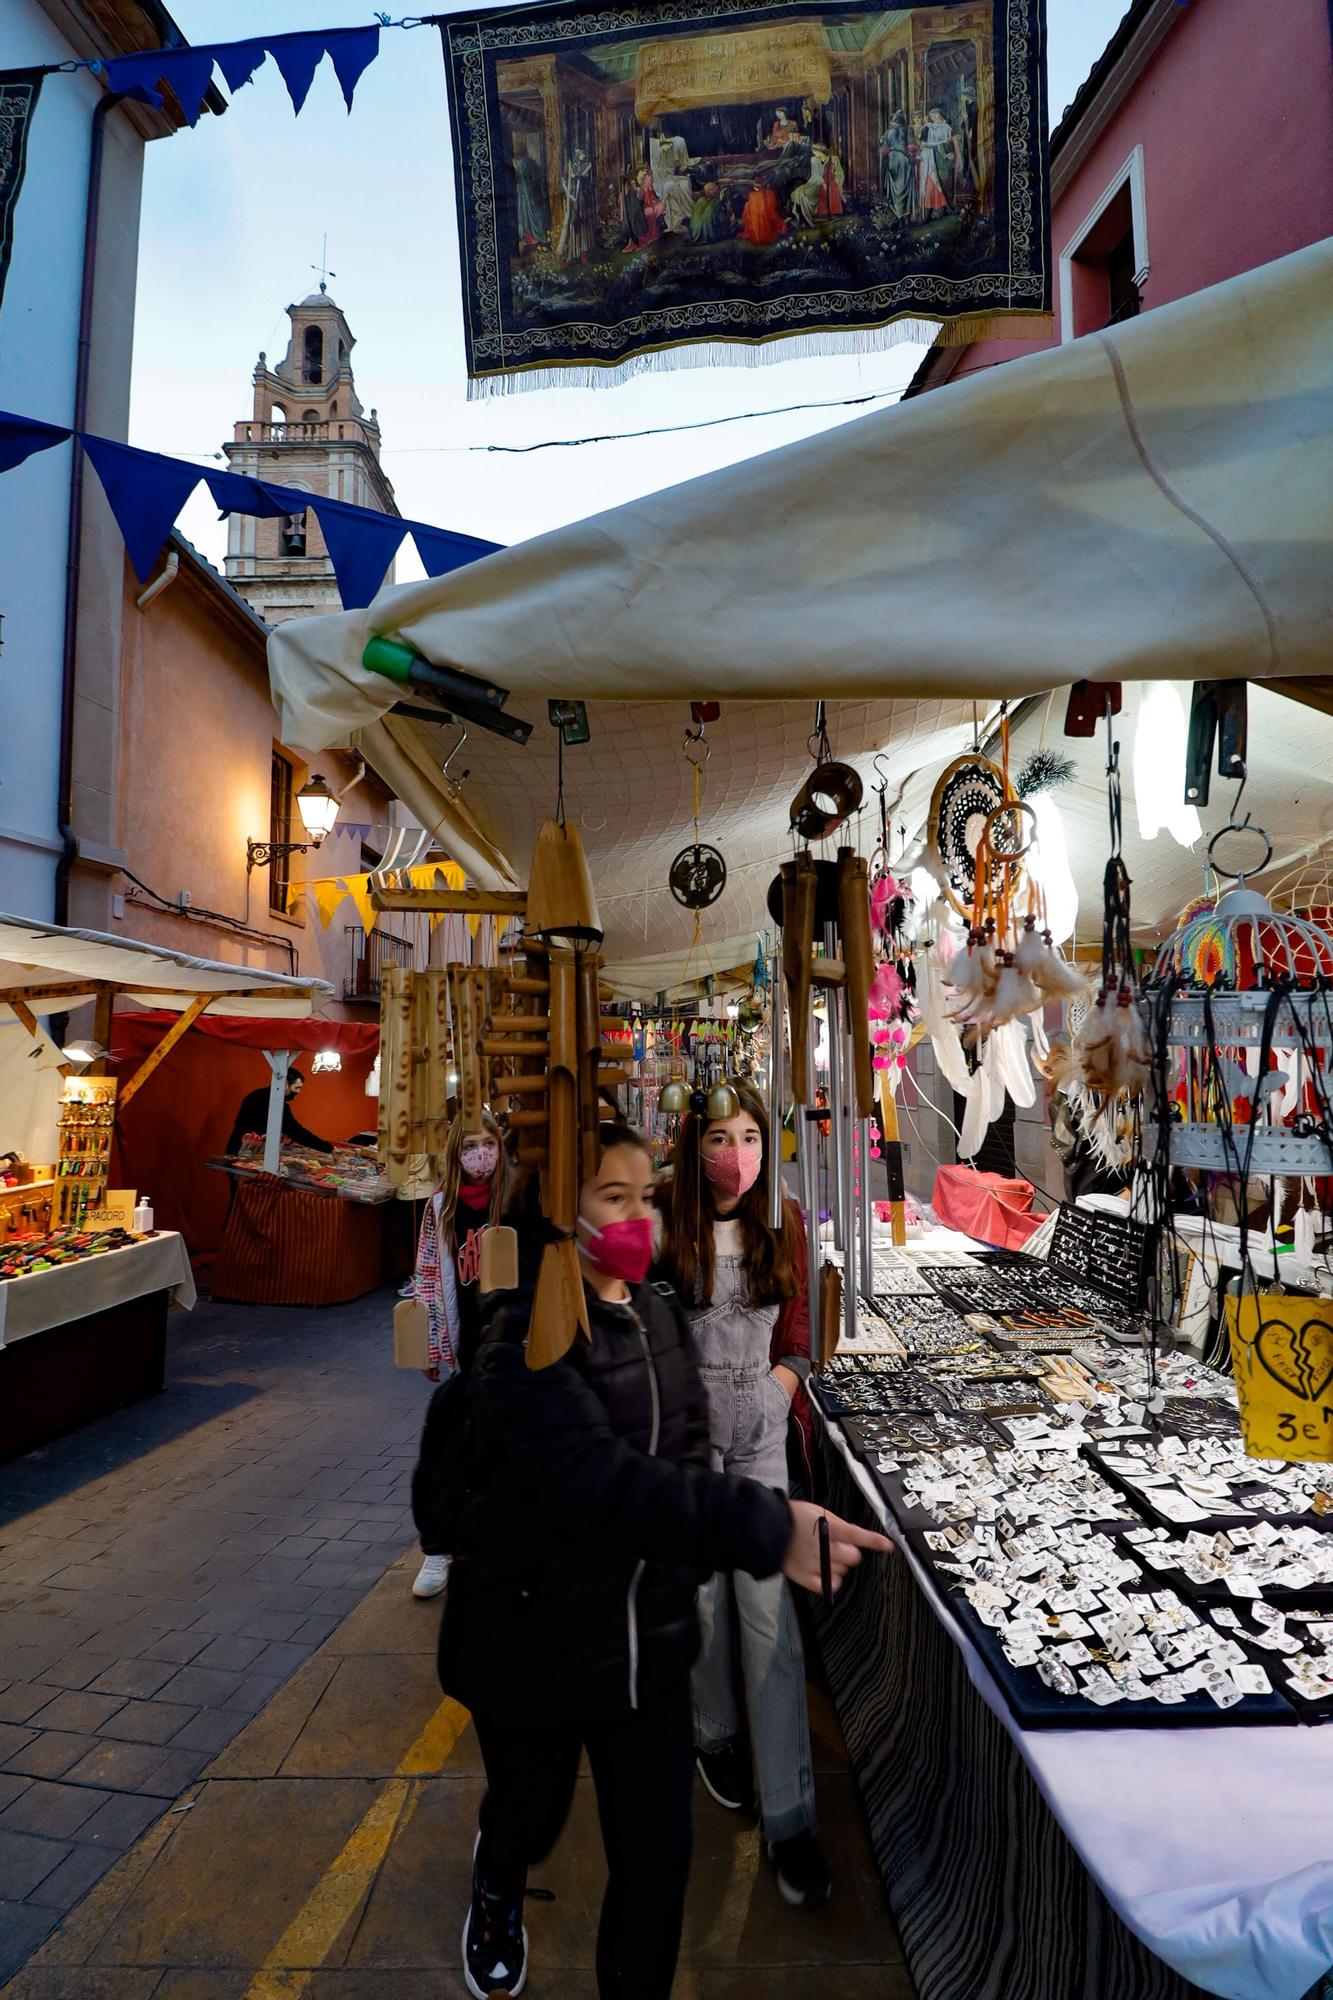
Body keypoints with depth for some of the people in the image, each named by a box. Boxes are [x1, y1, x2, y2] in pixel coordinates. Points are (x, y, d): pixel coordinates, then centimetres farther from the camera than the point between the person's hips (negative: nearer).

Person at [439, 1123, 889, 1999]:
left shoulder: (659, 1311, -2)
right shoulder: (528, 1340, -25)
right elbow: (598, 1481, -38)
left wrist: (691, 1563, -1)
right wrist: (766, 1528, -46)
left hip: (650, 1637, 4)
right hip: (537, 1642, -4)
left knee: (659, 1852, 9)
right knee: (533, 1814, 22)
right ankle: (498, 1886, 58)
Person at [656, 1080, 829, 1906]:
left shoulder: (783, 1222, 0)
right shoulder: (666, 1223, -9)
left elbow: (795, 1328, 8)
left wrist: (781, 1388, -1)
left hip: (760, 1430, 1)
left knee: (771, 1614, 1)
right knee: (701, 1595, 14)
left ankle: (791, 1816, 14)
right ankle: (717, 1735, 41)